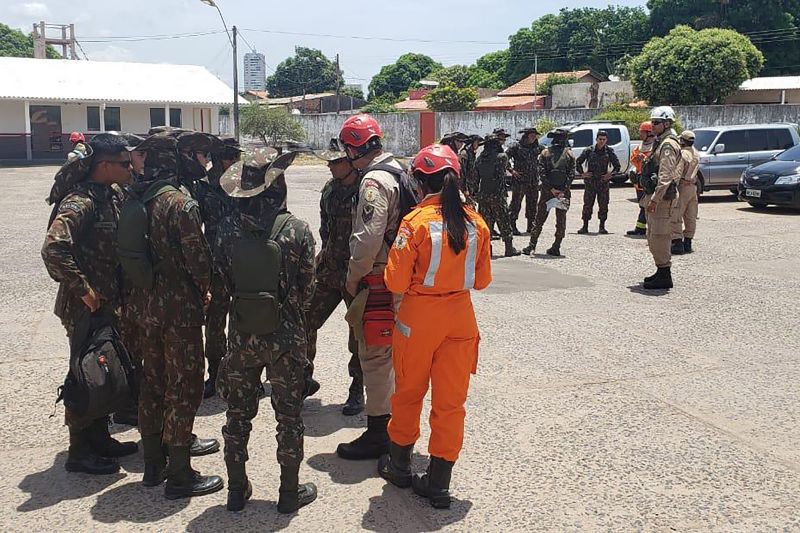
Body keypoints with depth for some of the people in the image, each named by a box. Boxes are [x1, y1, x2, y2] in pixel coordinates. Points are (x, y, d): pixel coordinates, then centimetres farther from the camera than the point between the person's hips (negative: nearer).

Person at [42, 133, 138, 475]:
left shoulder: (110, 197, 9)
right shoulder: (80, 202, -20)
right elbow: (53, 248, -31)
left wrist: (115, 296, 12)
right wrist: (82, 289, -25)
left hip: (108, 303, 9)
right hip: (86, 306, -9)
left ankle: (100, 440, 32)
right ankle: (80, 453, 15)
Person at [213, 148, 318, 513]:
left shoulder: (228, 228, -7)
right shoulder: (296, 230, -14)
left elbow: (223, 278, 2)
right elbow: (307, 287, -6)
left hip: (242, 333, 3)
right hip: (285, 335, -2)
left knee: (238, 413, 17)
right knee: (289, 415, 12)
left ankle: (237, 489, 28)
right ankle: (290, 491, 23)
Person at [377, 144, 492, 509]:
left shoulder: (416, 222, -15)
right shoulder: (475, 223, -2)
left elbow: (396, 282, -14)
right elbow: (481, 280, 7)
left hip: (419, 315, -3)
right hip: (460, 315, 3)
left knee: (408, 393, 17)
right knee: (451, 400, 10)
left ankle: (399, 465, 34)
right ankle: (439, 483, 16)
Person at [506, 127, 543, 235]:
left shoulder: (537, 147, 10)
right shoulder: (516, 147, -5)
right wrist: (511, 170, -13)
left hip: (534, 181, 5)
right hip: (519, 180, -5)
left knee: (532, 204, 9)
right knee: (516, 203, -4)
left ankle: (530, 227, 18)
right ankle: (512, 225, 4)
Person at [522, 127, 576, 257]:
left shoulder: (545, 152, 0)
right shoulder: (569, 154, 0)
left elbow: (541, 173, -8)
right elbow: (571, 175, -8)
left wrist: (551, 189, -8)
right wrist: (563, 191, -11)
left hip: (547, 191, 0)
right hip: (563, 191, 0)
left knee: (539, 219, 7)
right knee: (561, 221, 9)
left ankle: (532, 246, 4)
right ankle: (556, 248, 8)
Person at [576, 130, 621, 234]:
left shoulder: (609, 151, 2)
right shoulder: (589, 151, 1)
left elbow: (617, 165, 10)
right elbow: (578, 161, 10)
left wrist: (611, 174, -2)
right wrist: (582, 173, 2)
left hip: (603, 182, 0)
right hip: (590, 182, 0)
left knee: (603, 205, 1)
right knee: (587, 204, 1)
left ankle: (602, 227, 10)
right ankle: (585, 226, 8)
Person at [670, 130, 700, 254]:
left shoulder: (682, 154, -15)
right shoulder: (696, 154, 10)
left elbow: (677, 173, -17)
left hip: (682, 187, -8)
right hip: (693, 186, 8)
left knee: (675, 217, -4)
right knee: (691, 218, 10)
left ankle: (678, 243, -9)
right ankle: (688, 243, 15)